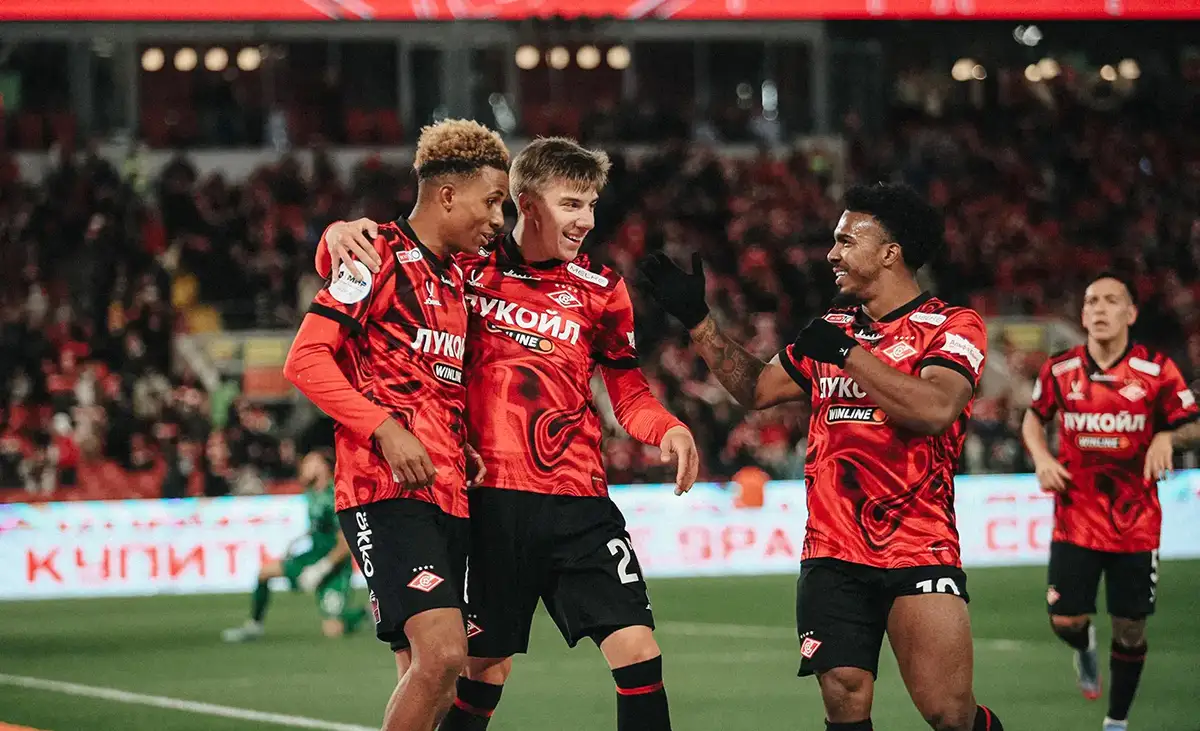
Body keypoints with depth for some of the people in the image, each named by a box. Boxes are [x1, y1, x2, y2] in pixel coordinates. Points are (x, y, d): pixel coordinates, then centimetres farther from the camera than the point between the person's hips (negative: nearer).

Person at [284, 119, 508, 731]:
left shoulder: (455, 278, 20)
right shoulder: (379, 255, -5)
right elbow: (305, 360, -11)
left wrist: (464, 451, 11)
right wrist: (385, 428, -20)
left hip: (448, 495, 9)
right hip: (387, 494, -9)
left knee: (430, 677, 7)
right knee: (442, 654, -21)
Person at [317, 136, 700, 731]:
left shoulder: (600, 289, 7)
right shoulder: (469, 270, 2)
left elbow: (628, 392, 15)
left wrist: (667, 429, -5)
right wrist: (344, 235, -13)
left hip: (578, 503, 2)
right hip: (494, 500, -2)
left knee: (637, 649, -8)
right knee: (486, 666, 4)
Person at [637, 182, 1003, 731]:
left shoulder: (952, 326, -2)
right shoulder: (832, 331, 17)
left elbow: (934, 409, -20)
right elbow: (755, 388, 27)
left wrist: (847, 352, -16)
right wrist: (696, 318, 22)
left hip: (920, 548, -5)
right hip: (833, 556, 5)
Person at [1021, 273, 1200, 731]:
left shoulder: (1156, 371, -8)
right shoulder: (1059, 371, -2)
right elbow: (1034, 418, 15)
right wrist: (1041, 457, -4)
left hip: (1135, 523, -1)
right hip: (1075, 518, 1)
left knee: (1130, 628, 4)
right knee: (1065, 621, -5)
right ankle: (1085, 646, 34)